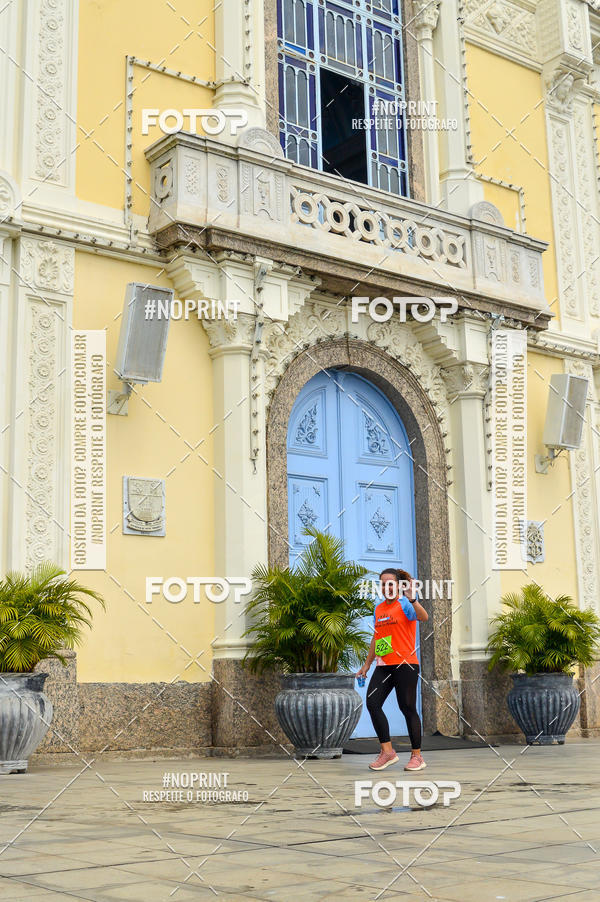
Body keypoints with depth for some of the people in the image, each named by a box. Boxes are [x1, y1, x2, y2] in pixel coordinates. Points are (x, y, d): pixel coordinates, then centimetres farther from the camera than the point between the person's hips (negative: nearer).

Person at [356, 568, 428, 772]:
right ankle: (387, 751, 1)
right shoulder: (378, 608, 16)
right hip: (383, 666, 7)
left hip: (405, 665, -7)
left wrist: (412, 599, -43)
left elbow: (423, 617, -26)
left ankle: (417, 756, 9)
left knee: (407, 708, -3)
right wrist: (367, 664, 26)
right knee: (372, 703, -7)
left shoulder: (404, 604, -4)